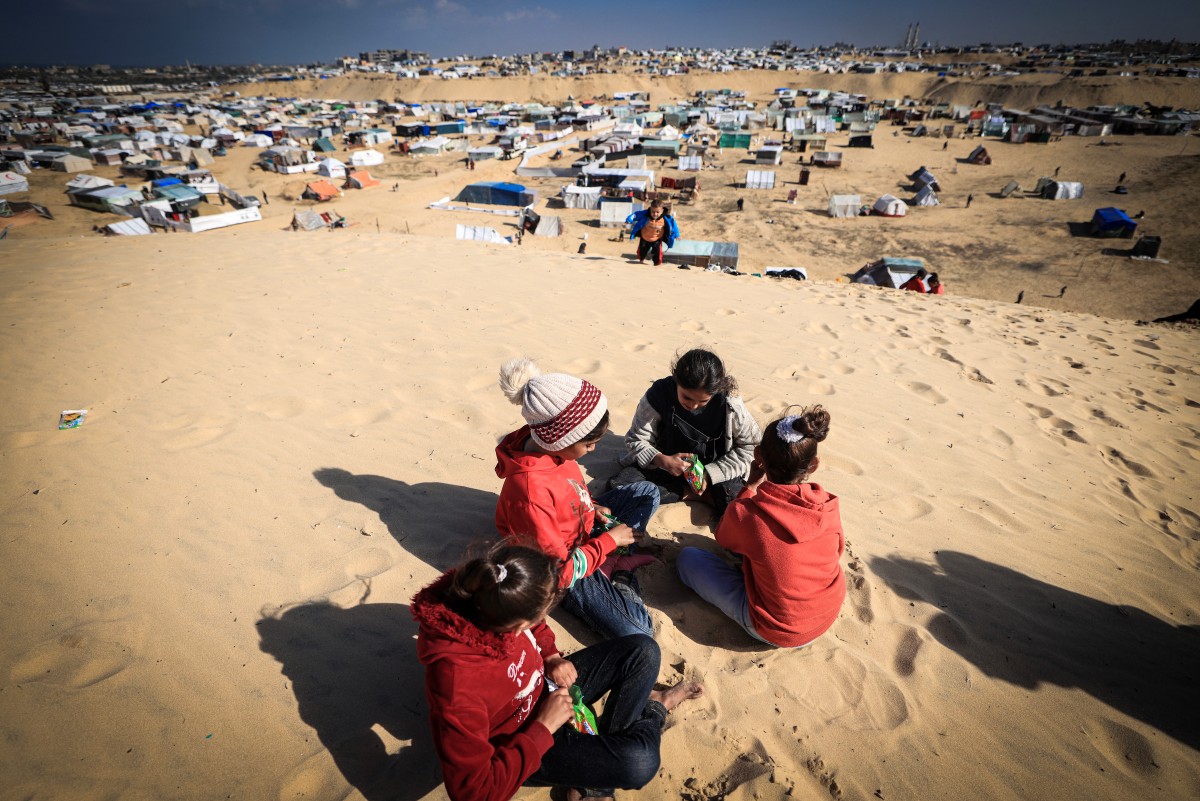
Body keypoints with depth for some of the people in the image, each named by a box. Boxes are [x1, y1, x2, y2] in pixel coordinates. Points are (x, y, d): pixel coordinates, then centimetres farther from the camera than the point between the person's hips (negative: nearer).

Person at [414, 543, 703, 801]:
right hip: (522, 744, -6)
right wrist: (543, 728, -27)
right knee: (640, 761, -21)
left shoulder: (485, 594, -22)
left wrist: (552, 657, -12)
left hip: (547, 686, 6)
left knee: (643, 651, 0)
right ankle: (652, 711, 12)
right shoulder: (458, 685, -41)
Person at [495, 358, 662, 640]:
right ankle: (618, 574, 7)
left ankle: (614, 564, 2)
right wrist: (609, 540, -17)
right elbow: (561, 572, -29)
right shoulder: (531, 493, -39)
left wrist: (590, 505, -4)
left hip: (583, 528, 8)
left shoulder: (548, 442, -14)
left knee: (647, 491, 14)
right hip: (564, 571, -8)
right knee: (636, 631, -18)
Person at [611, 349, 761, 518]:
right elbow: (636, 439, -12)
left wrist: (710, 474, -20)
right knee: (618, 486, -23)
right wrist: (661, 460, -31)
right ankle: (690, 493, -14)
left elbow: (748, 446, -10)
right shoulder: (660, 393, -20)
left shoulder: (729, 403, -21)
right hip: (665, 464, 2)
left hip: (714, 470, -2)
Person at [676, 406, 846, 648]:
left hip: (773, 632, -4)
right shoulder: (829, 507, -18)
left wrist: (750, 487, 1)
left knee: (687, 557, 5)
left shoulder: (744, 513, -28)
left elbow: (723, 539, -2)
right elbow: (838, 549, 4)